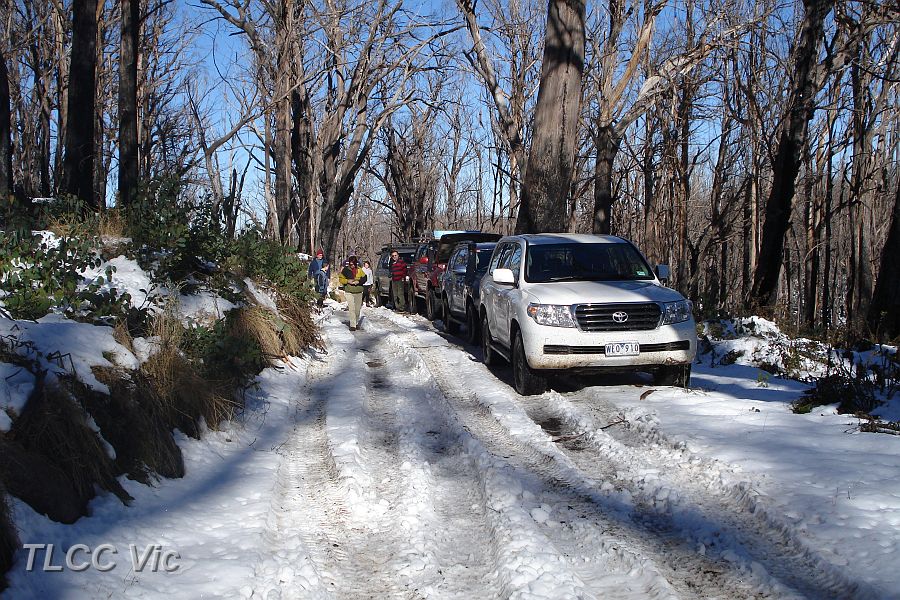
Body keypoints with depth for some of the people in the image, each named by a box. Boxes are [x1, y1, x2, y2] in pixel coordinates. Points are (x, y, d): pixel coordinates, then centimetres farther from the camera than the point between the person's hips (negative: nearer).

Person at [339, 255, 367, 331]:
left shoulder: (359, 270, 3)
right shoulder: (345, 270, -2)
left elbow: (364, 278, 5)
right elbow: (341, 279, 2)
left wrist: (358, 281, -13)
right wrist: (348, 281, -15)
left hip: (358, 291, 3)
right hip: (349, 291, -3)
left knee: (357, 309, 10)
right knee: (352, 309, -11)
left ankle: (356, 323, 26)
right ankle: (352, 325, -11)